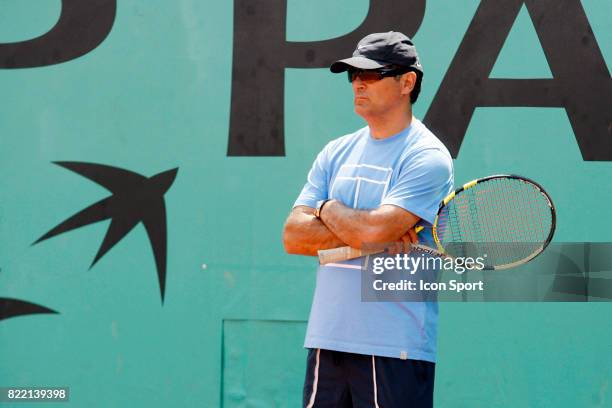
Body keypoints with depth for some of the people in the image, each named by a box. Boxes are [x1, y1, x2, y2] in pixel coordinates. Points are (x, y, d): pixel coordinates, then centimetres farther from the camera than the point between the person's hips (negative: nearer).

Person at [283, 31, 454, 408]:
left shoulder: (427, 157, -7)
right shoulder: (337, 153, 14)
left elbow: (373, 230, -20)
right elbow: (293, 236, 5)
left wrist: (328, 208, -1)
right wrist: (360, 231, -9)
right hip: (326, 340, 6)